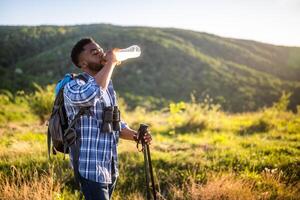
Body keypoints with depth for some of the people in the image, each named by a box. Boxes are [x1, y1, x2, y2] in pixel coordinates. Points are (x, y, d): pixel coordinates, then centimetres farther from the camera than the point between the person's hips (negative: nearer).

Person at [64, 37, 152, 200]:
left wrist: (134, 135, 2)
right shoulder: (73, 86, -12)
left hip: (110, 167, 8)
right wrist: (110, 63, -22)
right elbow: (91, 94, -36)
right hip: (90, 168, -8)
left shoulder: (107, 85, 13)